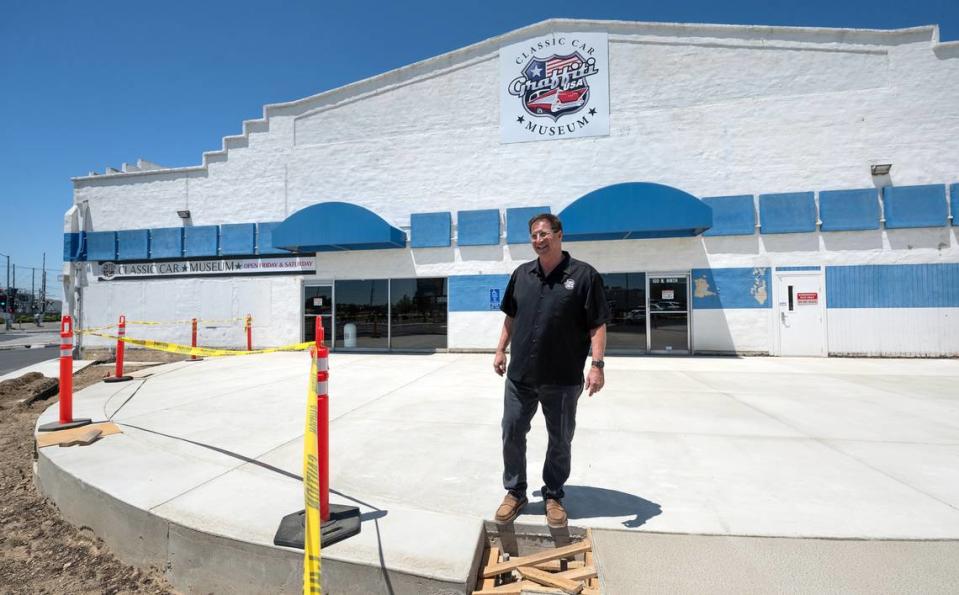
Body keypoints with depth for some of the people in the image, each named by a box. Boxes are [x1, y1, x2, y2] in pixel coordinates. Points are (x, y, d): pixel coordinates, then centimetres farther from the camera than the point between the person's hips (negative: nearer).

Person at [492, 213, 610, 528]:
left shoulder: (584, 275, -8)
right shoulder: (522, 274, 7)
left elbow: (598, 324, -9)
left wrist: (597, 364, -15)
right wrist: (501, 350, 12)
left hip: (563, 380, -3)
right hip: (519, 375, 4)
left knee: (560, 440, 12)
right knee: (512, 434, 11)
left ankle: (553, 496, 32)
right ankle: (515, 493, 30)